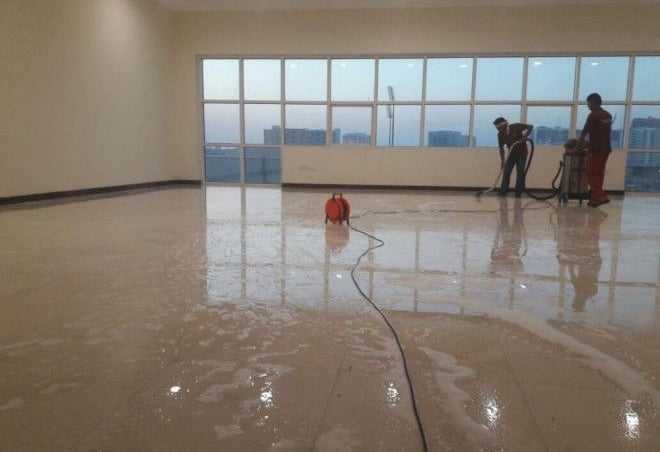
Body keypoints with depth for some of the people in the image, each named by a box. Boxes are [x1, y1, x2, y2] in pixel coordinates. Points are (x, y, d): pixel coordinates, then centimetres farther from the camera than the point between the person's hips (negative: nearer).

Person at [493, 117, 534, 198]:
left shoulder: (516, 127, -22)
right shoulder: (500, 135, -11)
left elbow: (530, 127, -16)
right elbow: (501, 148, -7)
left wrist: (524, 137, -27)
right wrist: (502, 160, -15)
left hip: (522, 153, -4)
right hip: (511, 154, 4)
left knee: (520, 173, -4)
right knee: (506, 172, -7)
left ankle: (519, 192, 2)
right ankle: (503, 191, -4)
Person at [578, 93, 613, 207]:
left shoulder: (593, 115, -11)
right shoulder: (608, 116, 13)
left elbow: (584, 132, -7)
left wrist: (579, 144, 8)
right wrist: (588, 142, 24)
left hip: (595, 149, -8)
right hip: (606, 148, 8)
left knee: (591, 173, -3)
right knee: (599, 173, 11)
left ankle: (602, 196, -12)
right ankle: (595, 198, 14)